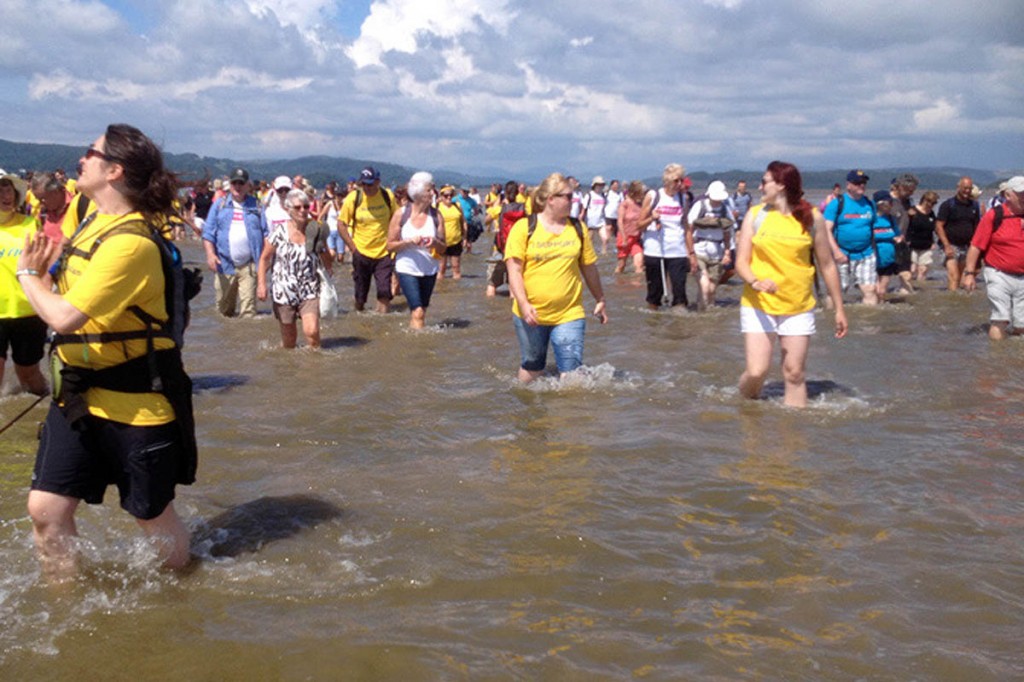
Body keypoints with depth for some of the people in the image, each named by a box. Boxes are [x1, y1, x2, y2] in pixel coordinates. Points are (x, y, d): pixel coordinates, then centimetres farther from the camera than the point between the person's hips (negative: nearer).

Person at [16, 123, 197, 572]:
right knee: (45, 509, 6)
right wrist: (43, 271, 3)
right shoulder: (95, 220, 6)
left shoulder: (130, 242, -24)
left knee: (153, 516, 9)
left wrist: (29, 273, -9)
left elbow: (64, 317, -27)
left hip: (135, 401, -8)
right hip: (79, 394, 8)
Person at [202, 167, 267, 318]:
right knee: (224, 309, 11)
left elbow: (265, 233, 6)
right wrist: (210, 253, -8)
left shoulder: (256, 206, 10)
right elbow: (208, 233, 6)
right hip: (225, 265, 2)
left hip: (249, 265, -2)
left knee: (248, 309, -8)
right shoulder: (219, 205, 11)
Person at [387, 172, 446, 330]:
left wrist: (434, 242, -20)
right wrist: (409, 241, -19)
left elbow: (443, 248, 3)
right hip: (407, 269, -3)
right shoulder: (401, 215, -6)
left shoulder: (436, 215, 0)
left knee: (420, 312, 13)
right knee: (417, 313, -15)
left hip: (429, 269, 3)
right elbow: (390, 245, -3)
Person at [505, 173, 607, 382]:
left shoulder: (578, 229, 6)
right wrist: (523, 304, -19)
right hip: (531, 315, -1)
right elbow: (514, 270, -8)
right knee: (532, 367, 15)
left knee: (571, 370, -8)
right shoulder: (524, 228, -4)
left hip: (569, 315, 1)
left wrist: (600, 301, 21)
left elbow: (589, 268, 15)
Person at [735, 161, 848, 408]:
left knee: (795, 373, 1)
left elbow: (827, 265, 8)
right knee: (756, 372, -7)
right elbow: (741, 262, -1)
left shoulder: (812, 218, 1)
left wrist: (839, 308, 9)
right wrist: (755, 281, -23)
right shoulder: (755, 215, 2)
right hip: (758, 306, 0)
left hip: (798, 307, 1)